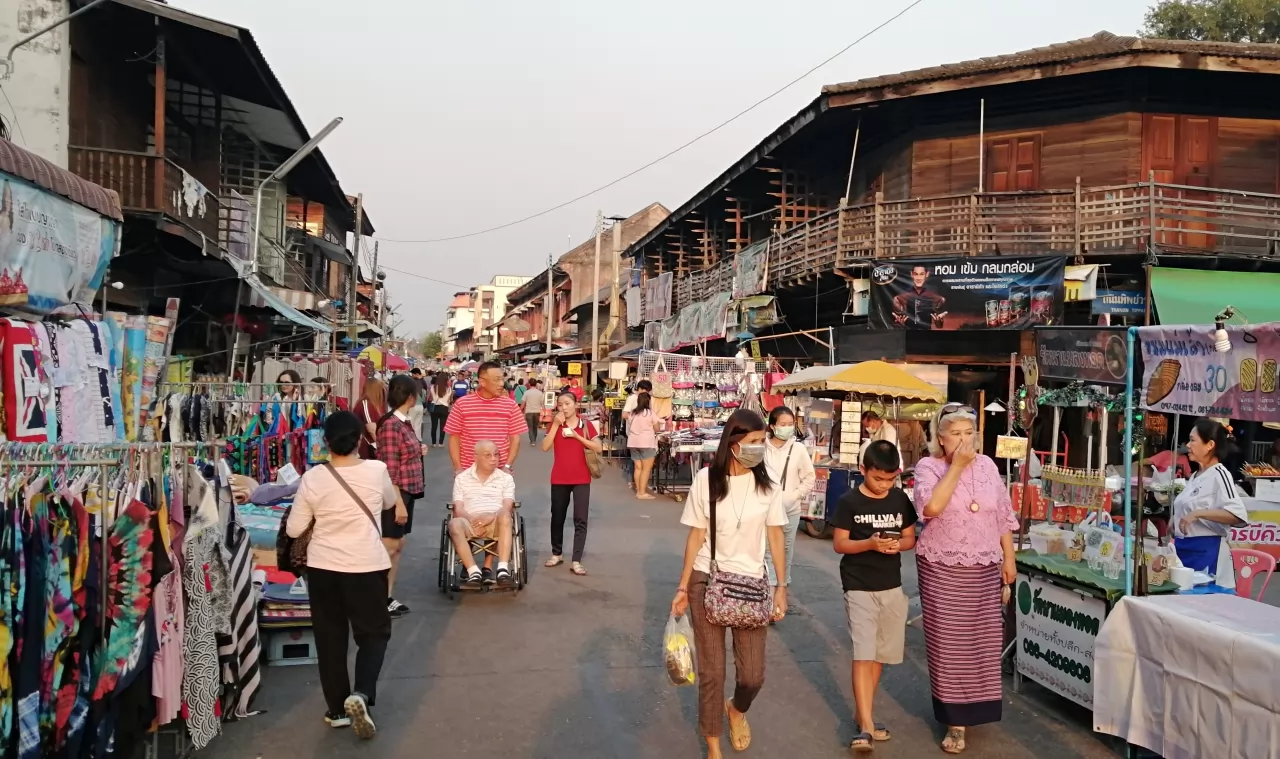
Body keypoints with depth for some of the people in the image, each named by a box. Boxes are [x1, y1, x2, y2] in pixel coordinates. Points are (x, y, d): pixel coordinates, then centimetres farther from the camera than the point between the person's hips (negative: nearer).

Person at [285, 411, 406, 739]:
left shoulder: (312, 478, -9)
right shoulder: (377, 470, -9)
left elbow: (293, 529, -1)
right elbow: (391, 503, 13)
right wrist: (400, 511, 37)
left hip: (322, 567, 1)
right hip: (366, 566, -1)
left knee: (329, 636, 14)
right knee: (374, 631, 14)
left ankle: (337, 708, 21)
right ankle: (361, 694, -7)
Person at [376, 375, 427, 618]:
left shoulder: (404, 422, 10)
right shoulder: (390, 424, -18)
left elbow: (404, 457, 8)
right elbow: (389, 467, -20)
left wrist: (419, 451, 20)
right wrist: (397, 501, -22)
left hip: (407, 492, 9)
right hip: (396, 494, -9)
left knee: (398, 546, 13)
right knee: (389, 547, -3)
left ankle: (387, 598, 20)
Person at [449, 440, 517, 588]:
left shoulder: (506, 478, 15)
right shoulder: (461, 478, 15)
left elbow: (508, 507, 1)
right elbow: (458, 509, 4)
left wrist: (492, 516, -21)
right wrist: (473, 520, -16)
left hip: (496, 523, 0)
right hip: (470, 523, 0)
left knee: (504, 514, -36)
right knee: (455, 524, -34)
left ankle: (503, 569, -42)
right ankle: (474, 572, -40)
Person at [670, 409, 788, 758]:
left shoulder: (767, 483, -3)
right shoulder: (706, 479, -8)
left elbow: (775, 537, 4)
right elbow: (696, 536, -2)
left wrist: (782, 586, 0)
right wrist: (683, 587, -1)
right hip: (707, 582, -1)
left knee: (753, 674, 2)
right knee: (711, 671, 6)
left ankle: (736, 709, 39)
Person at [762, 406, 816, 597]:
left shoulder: (799, 449, -3)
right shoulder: (762, 447, -9)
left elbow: (809, 477, 4)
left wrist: (796, 495, -3)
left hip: (790, 508, 2)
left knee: (786, 549, 13)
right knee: (767, 549, -1)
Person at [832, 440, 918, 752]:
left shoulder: (901, 500, 2)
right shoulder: (849, 502, -10)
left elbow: (910, 538, 9)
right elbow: (839, 544, -8)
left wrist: (898, 544, -14)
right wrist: (870, 544, -24)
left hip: (891, 586, 5)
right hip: (859, 586, -5)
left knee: (880, 654, 13)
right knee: (863, 654, -10)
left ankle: (863, 713, 28)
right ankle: (866, 726, -9)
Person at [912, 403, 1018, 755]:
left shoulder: (987, 466, 5)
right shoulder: (928, 467, -8)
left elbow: (1004, 516, 10)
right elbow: (931, 507, -26)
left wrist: (1009, 558, 6)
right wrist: (956, 466, -22)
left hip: (984, 569, 4)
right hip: (942, 570, -3)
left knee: (981, 639, 10)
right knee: (949, 641, 1)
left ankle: (974, 707, 32)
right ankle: (955, 719, 12)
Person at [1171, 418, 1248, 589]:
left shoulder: (1219, 474, -13)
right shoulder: (1196, 476, 13)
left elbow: (1238, 516, -23)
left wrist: (1198, 513, -28)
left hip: (1206, 552, -8)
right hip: (1184, 550, 8)